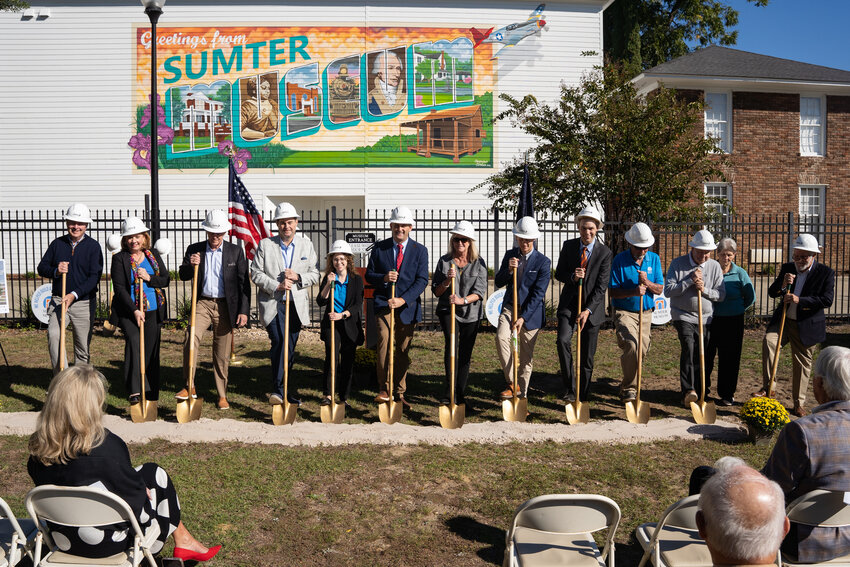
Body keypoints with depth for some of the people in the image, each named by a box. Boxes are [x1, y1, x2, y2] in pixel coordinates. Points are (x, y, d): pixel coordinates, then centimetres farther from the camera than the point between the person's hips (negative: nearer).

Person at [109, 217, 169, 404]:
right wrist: (134, 311, -16)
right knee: (134, 341, -26)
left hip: (153, 311, 4)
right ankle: (135, 391, -29)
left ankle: (151, 395, 17)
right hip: (128, 311, -4)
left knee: (151, 352, 6)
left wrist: (149, 278, -12)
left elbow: (166, 280, 8)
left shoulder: (154, 255, 10)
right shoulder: (119, 259, -2)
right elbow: (119, 288, -8)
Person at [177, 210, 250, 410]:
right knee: (191, 338, -23)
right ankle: (189, 387, -12)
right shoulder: (194, 249, 5)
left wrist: (243, 311, -5)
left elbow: (244, 283, 1)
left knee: (222, 354, 6)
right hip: (203, 303, 1)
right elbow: (182, 275, 8)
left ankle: (222, 395, 20)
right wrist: (190, 265, -14)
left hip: (226, 306, -1)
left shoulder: (235, 251, 1)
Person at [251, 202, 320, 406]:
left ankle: (285, 390, 23)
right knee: (279, 342, -19)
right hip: (272, 303, -3)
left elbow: (315, 274, 9)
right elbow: (256, 273, -1)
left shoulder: (306, 245, 9)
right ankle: (278, 390, -14)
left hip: (296, 304, 3)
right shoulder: (265, 245, 2)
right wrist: (277, 286, -14)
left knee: (290, 347, 9)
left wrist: (298, 277, -11)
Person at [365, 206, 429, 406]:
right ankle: (384, 389, -9)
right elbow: (369, 275, 8)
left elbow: (422, 281, -4)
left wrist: (403, 299, -17)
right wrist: (383, 278, -15)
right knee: (384, 341, -19)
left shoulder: (420, 250, 2)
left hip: (408, 306, 1)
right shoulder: (379, 248, 5)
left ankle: (399, 392, 20)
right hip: (384, 303, -1)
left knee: (403, 350, 7)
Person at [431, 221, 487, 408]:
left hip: (471, 313, 1)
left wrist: (463, 300, -23)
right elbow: (436, 291, 3)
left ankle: (460, 394, 16)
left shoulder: (479, 262, 1)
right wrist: (447, 281, -16)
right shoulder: (444, 261, 3)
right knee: (451, 342, -22)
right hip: (447, 310, -1)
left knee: (465, 353, 4)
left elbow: (480, 291, -7)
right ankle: (450, 391, -22)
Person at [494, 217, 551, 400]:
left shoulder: (543, 262, -7)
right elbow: (498, 283, 6)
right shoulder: (510, 255, 6)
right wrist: (508, 270, -15)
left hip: (531, 311, -2)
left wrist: (523, 318, -18)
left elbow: (538, 293, -12)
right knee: (501, 337, -25)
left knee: (526, 357, 4)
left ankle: (521, 394, 19)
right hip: (509, 307, 3)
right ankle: (512, 382, -16)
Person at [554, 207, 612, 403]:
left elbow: (602, 285, -10)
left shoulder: (604, 252, -6)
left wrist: (588, 310, -18)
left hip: (592, 308, -1)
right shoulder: (568, 246, 2)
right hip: (569, 304, 1)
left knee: (587, 354, 4)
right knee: (563, 340, -22)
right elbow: (558, 274, 7)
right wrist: (572, 277, -16)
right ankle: (570, 389, -12)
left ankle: (583, 397, 18)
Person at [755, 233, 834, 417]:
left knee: (802, 363, 7)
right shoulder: (787, 268, 4)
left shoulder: (826, 273, -5)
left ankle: (799, 403, 23)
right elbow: (771, 293, 5)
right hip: (783, 320, 2)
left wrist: (800, 300, -23)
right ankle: (767, 387, -19)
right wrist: (782, 284, -17)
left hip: (807, 326, -2)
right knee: (769, 341, -26)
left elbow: (827, 300, -13)